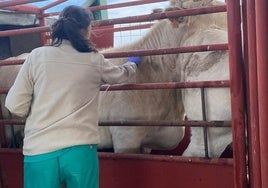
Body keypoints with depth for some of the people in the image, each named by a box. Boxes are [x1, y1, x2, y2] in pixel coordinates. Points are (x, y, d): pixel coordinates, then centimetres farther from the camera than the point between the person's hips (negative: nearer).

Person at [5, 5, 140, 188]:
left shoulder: (37, 56, -1)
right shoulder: (95, 61, 3)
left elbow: (16, 105, -1)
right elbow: (122, 75, 23)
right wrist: (133, 64, 46)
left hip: (39, 150, 0)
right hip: (81, 150, 0)